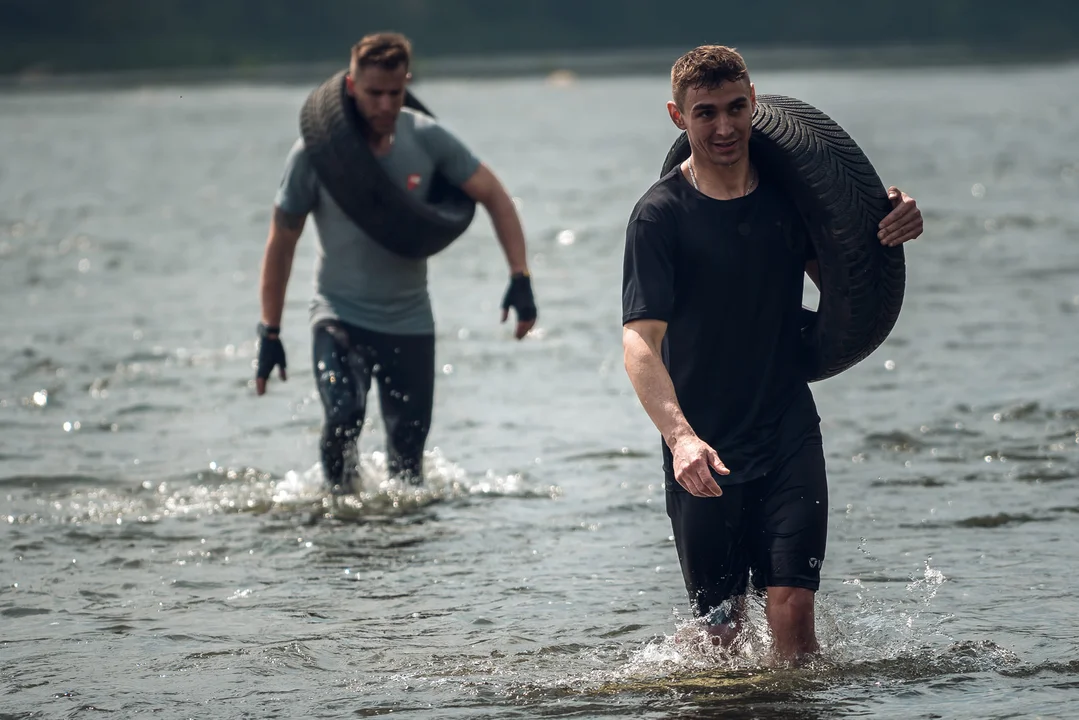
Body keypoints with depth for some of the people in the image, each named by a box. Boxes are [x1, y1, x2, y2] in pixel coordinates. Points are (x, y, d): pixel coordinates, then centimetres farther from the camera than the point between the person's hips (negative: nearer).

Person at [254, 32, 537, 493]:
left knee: (408, 450, 3)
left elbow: (494, 198, 2)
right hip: (340, 315, -2)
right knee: (343, 415, -26)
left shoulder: (427, 139, -7)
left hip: (410, 321, 3)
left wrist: (519, 278, -9)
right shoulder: (315, 153, -12)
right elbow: (281, 243, -2)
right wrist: (270, 333, -2)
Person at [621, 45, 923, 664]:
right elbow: (641, 341, -17)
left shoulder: (788, 190, 5)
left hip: (790, 435, 2)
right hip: (704, 451, -2)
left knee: (792, 606, -13)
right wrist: (680, 437, -33)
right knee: (721, 630, 4)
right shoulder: (661, 214, -8)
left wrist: (890, 234, -3)